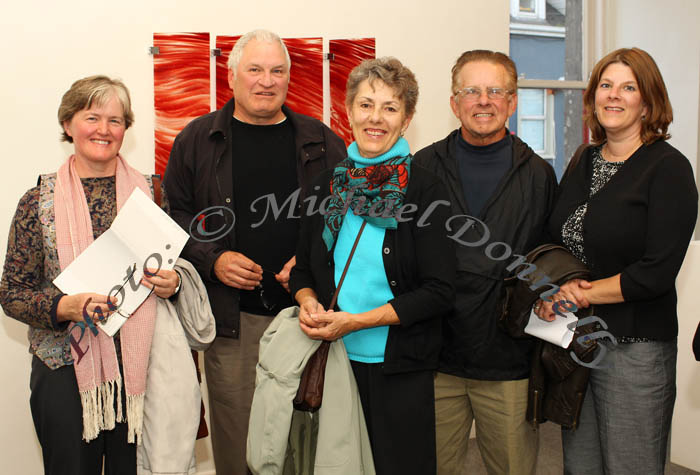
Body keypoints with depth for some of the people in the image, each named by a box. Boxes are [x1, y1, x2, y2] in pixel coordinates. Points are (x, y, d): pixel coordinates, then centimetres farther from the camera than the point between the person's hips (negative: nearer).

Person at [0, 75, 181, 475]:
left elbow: (174, 268, 13)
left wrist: (171, 283, -10)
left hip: (140, 364, 1)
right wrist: (64, 307, -17)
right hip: (65, 369, -1)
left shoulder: (149, 190, 3)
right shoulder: (40, 201, 0)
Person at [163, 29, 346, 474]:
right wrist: (211, 260, -9)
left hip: (305, 308, 1)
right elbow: (174, 216, 7)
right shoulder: (198, 140, 6)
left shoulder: (321, 142, 8)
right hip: (231, 316, -1)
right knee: (236, 436, 4)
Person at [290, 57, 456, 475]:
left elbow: (440, 291, -11)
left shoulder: (424, 189, -7)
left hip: (400, 368, -3)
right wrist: (309, 303, -7)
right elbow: (303, 268, 15)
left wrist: (356, 321, -15)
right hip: (334, 359, 3)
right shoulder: (329, 183, 5)